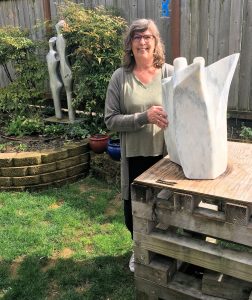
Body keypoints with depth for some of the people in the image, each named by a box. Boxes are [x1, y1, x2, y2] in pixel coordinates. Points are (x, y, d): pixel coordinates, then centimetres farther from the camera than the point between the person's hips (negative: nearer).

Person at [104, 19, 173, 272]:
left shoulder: (169, 73, -4)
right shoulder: (120, 77, -5)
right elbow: (110, 120, -9)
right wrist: (145, 117, -23)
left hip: (166, 153, 0)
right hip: (134, 156, 0)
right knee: (134, 208, 15)